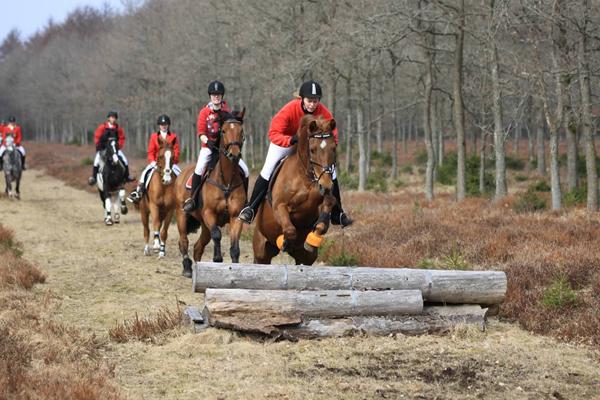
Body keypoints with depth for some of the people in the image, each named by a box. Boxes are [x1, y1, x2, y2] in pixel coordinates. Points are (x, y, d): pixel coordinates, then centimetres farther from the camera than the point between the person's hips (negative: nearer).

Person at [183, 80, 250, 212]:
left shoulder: (227, 112, 3)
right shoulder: (204, 112, -2)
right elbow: (201, 133, -7)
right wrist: (208, 141, -26)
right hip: (209, 147, -2)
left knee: (245, 170, -7)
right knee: (199, 169, -28)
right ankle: (192, 199, -15)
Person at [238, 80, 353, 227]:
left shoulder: (323, 113, -27)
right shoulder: (289, 110, -35)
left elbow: (333, 135, -20)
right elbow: (274, 134, -38)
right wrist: (291, 140, -54)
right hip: (286, 141, -3)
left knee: (330, 172, -3)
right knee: (267, 171, -16)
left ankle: (337, 215, 10)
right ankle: (250, 209, -4)